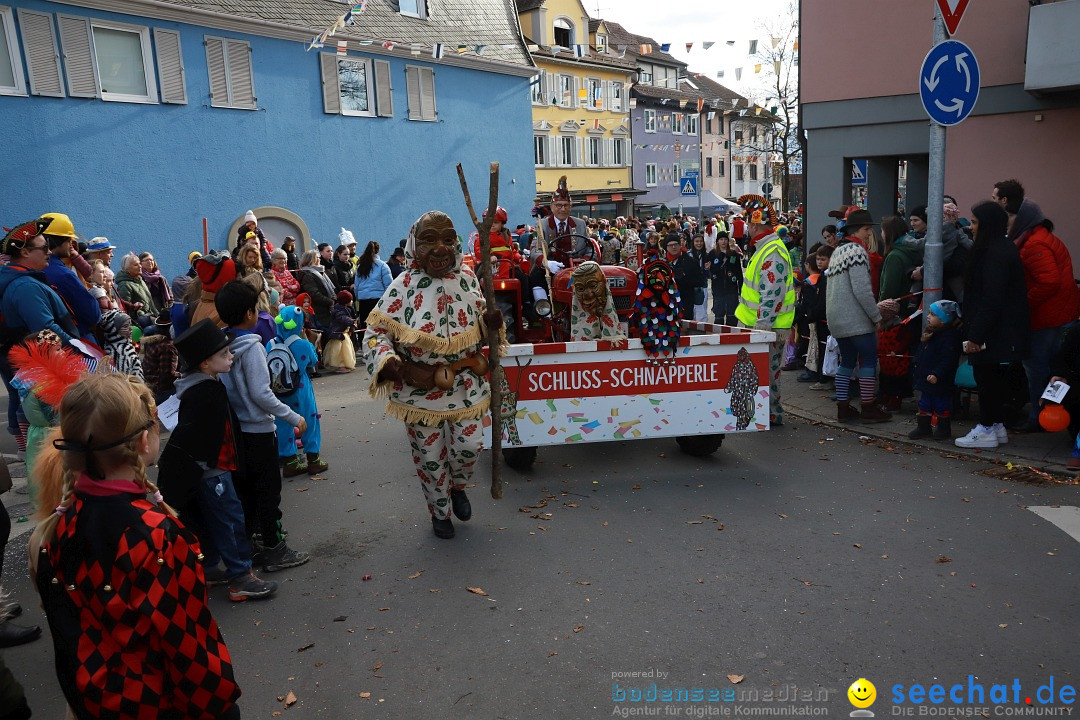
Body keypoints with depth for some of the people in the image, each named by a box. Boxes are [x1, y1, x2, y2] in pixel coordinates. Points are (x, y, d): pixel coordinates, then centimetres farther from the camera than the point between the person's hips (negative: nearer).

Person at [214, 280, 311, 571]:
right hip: (258, 431, -7)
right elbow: (261, 394, -22)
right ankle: (274, 549, 11)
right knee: (268, 490, 3)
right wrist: (294, 418, -16)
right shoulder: (251, 347, -19)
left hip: (234, 428, 7)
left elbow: (226, 386, 7)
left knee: (244, 489, 18)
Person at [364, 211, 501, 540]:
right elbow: (376, 331, -10)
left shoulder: (467, 280, -1)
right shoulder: (403, 286, -13)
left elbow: (479, 325, 12)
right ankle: (440, 512, 36)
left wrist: (490, 322, -12)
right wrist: (386, 362, -27)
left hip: (465, 385, 2)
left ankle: (457, 486, 40)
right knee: (430, 455, 11)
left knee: (468, 445, 3)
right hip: (419, 387, -2)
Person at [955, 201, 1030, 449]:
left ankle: (987, 429, 6)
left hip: (993, 332, -10)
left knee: (986, 377, -2)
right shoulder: (1003, 248, 14)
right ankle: (997, 426, 24)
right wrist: (972, 328, 19)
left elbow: (991, 298, -23)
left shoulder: (994, 253, -18)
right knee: (995, 377, 15)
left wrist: (976, 334, -21)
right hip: (1003, 331, 10)